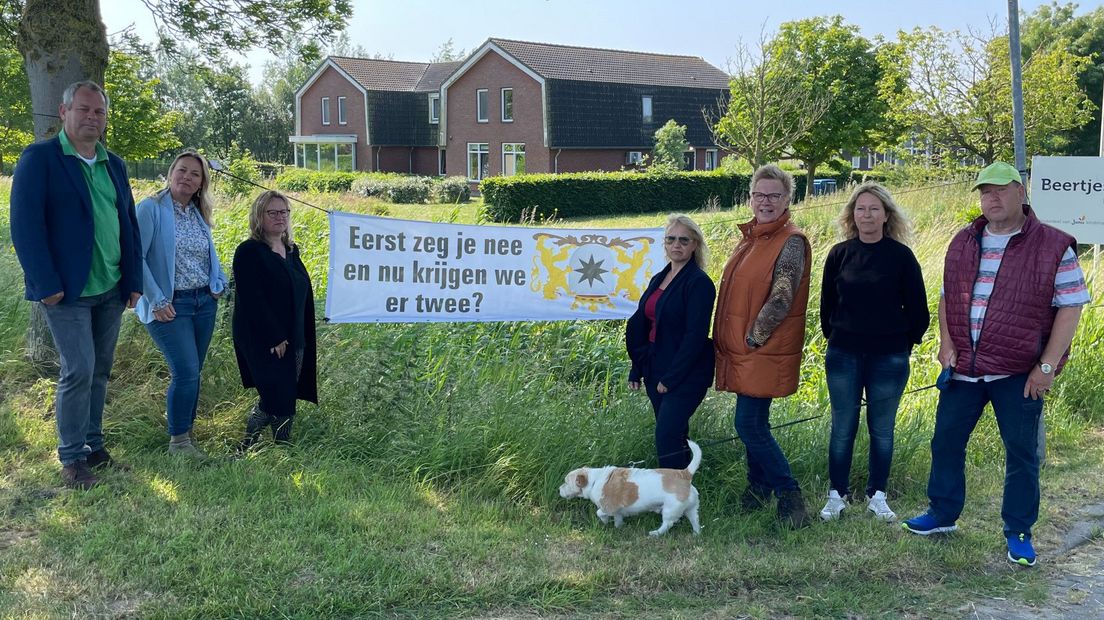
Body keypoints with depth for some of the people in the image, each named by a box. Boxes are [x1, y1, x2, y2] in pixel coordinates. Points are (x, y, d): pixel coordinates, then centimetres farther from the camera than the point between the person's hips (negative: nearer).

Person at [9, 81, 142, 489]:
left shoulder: (114, 165, 13)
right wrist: (47, 285, -16)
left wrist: (134, 280, 10)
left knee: (99, 371, 12)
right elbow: (25, 225, -12)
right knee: (78, 371, -7)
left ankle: (93, 446, 24)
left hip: (111, 290, 6)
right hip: (67, 291, -6)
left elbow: (128, 224, 16)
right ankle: (71, 458, 7)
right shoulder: (39, 158, -6)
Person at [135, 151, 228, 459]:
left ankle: (186, 433, 23)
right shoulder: (151, 209, -8)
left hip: (204, 303, 6)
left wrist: (218, 284, 9)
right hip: (170, 305, -6)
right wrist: (156, 300, -15)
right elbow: (136, 257, -14)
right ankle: (178, 441, 3)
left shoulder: (199, 214, 12)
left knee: (192, 373, 10)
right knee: (186, 372, -11)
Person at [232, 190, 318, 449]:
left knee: (286, 400, 9)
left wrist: (304, 338, 12)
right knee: (277, 400, -10)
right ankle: (247, 445, 7)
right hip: (263, 344, -7)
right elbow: (252, 300, -17)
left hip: (293, 341, 7)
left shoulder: (292, 251, 14)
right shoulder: (249, 252, -9)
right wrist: (275, 338, -20)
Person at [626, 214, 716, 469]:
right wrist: (637, 369, 12)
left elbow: (696, 335, -18)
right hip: (656, 371, 8)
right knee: (675, 434, 15)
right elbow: (643, 326, 16)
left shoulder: (699, 283, -12)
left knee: (667, 437, -12)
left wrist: (671, 378, -18)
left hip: (686, 376, -7)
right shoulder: (659, 279, 12)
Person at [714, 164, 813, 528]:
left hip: (765, 353, -8)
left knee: (750, 424, -9)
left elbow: (781, 300, -19)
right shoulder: (749, 238, 14)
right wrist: (731, 342, 14)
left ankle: (789, 494, 3)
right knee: (753, 423, 15)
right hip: (742, 351, 8)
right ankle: (758, 488, 28)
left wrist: (752, 338, -13)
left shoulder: (791, 242, -12)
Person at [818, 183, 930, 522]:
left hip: (888, 359, -2)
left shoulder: (901, 255, -5)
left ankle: (877, 495, 21)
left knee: (882, 429, 8)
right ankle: (837, 494, 18)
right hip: (843, 357, 2)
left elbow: (917, 310, 0)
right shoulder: (839, 253, 2)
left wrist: (903, 345, 4)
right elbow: (827, 303, 12)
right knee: (842, 428, 7)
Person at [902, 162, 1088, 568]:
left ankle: (1019, 533, 20)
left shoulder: (1053, 246, -7)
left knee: (1021, 454, 6)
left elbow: (1071, 307, -8)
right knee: (946, 441, 12)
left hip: (1019, 372, -4)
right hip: (964, 367, 4)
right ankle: (942, 514, 29)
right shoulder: (963, 243, 8)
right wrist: (947, 343, -1)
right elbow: (947, 297, 15)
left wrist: (1047, 366, -13)